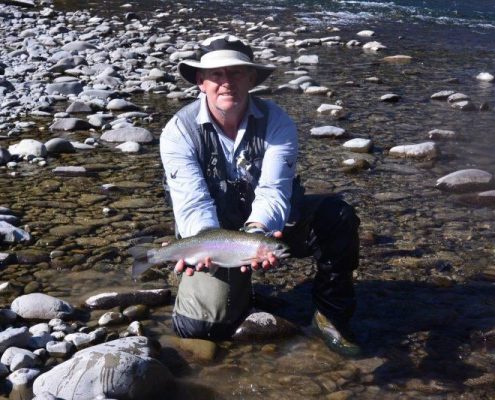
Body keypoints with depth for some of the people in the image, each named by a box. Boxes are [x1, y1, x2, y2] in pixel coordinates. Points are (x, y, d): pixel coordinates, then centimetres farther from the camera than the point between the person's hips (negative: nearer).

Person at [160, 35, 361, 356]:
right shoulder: (179, 132, -17)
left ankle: (332, 316, -6)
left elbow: (273, 192, -27)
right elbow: (193, 203, -27)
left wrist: (257, 232, -50)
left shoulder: (277, 122, -16)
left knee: (337, 216, -26)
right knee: (197, 327, -21)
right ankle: (240, 293, 17)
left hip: (268, 225, 1)